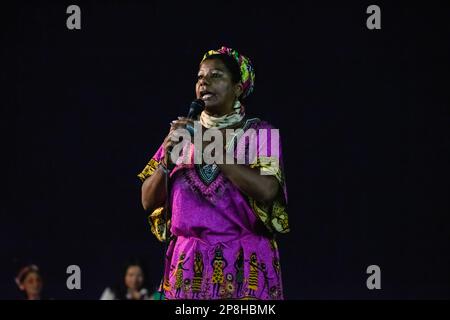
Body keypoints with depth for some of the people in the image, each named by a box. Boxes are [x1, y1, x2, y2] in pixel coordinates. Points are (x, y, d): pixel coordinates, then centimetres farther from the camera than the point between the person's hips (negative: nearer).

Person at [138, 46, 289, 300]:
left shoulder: (260, 133, 2)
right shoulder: (181, 132, 12)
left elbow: (266, 190, -16)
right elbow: (148, 201, 8)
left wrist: (210, 147, -13)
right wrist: (167, 159, -10)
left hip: (243, 264, -3)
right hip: (188, 264, 3)